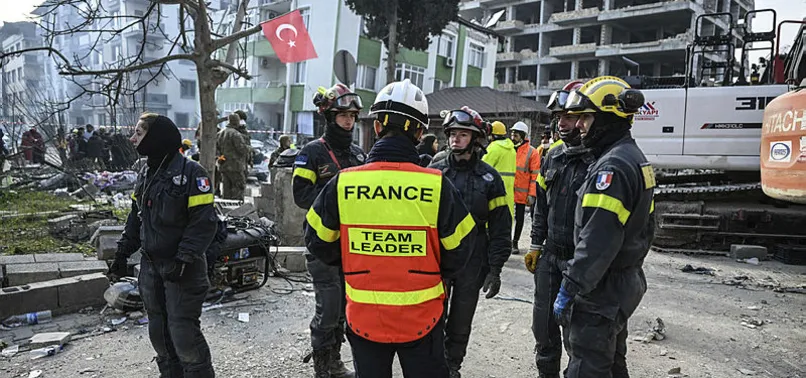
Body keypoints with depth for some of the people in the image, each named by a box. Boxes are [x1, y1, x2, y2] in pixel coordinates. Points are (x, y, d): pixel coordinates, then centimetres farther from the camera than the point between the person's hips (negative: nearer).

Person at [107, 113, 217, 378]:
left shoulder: (190, 172, -15)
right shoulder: (145, 173, 10)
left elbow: (204, 223, -18)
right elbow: (136, 218, 19)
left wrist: (183, 259, -23)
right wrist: (122, 254, 14)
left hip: (181, 269, -7)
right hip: (151, 266, 7)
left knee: (183, 333, -5)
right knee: (159, 333, 15)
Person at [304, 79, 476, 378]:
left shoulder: (342, 184, -13)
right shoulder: (437, 186, -16)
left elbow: (318, 241, 1)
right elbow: (459, 250, -5)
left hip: (364, 317, 1)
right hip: (422, 318, -1)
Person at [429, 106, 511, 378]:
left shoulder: (489, 177, -1)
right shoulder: (435, 172, 1)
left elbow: (500, 226, -1)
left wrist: (495, 269, -6)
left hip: (472, 263, 0)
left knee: (461, 321, 12)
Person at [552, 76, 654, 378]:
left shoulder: (611, 166, -22)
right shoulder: (636, 159, 12)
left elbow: (596, 241, -27)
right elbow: (645, 226, 18)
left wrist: (568, 290, -21)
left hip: (601, 291, -11)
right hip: (626, 285, 11)